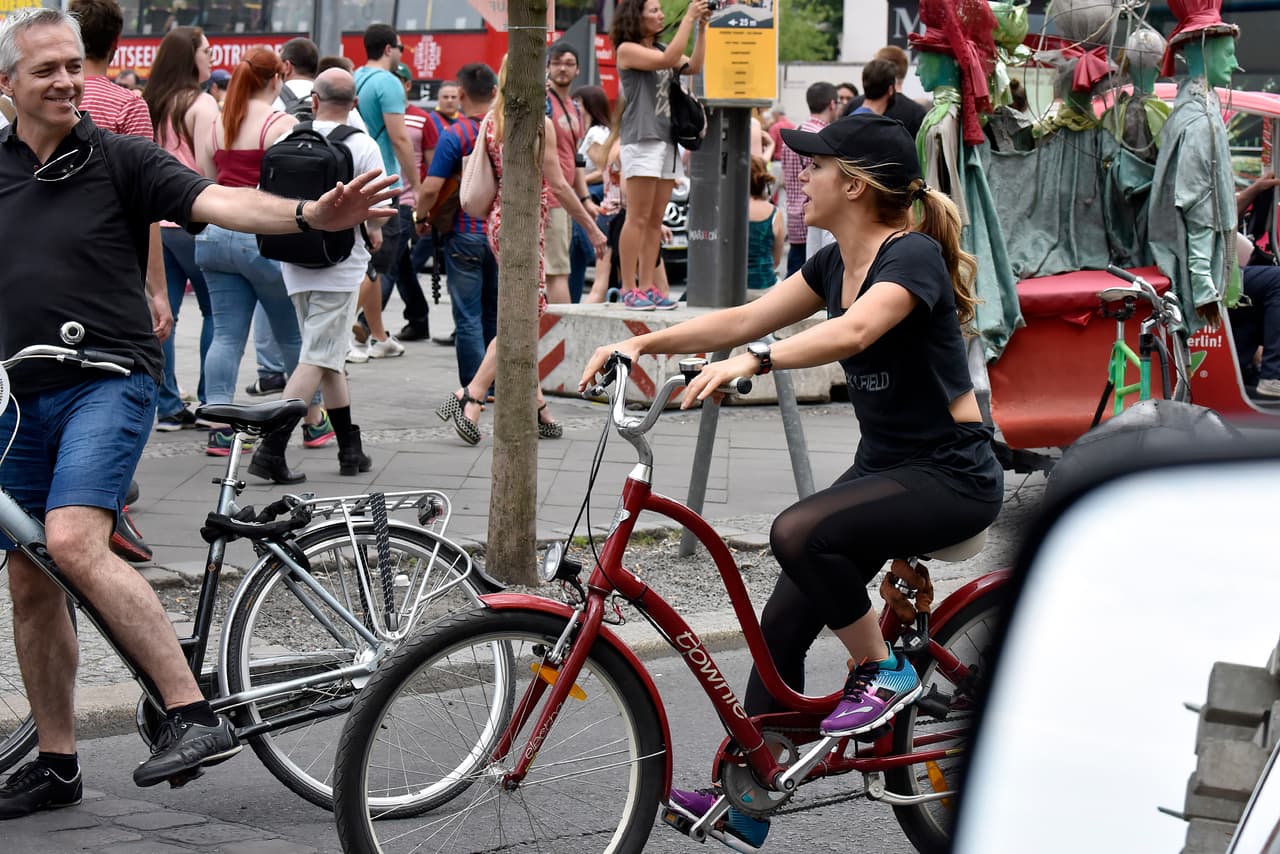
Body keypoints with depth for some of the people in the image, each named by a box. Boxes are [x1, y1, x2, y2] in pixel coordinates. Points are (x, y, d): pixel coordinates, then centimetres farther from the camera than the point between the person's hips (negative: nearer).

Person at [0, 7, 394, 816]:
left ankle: (196, 716, -24)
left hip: (106, 383, -5)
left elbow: (219, 201, -15)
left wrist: (310, 214, -32)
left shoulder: (122, 159, -3)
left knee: (75, 542, -26)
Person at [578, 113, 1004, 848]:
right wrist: (646, 342, -6)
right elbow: (746, 319, 6)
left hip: (953, 475, -9)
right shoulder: (836, 263, 7)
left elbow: (852, 331, -38)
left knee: (801, 533, -30)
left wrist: (752, 363, -50)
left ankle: (885, 674, -8)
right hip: (884, 463, 9)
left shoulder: (914, 256, -19)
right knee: (782, 624, 2)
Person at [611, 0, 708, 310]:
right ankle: (629, 288, -8)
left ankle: (647, 286, 7)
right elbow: (668, 59, -16)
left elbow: (694, 66, 9)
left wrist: (702, 27, 3)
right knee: (638, 219, -9)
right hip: (642, 140, -8)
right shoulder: (627, 49, -4)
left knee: (655, 221, 6)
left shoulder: (659, 48, 19)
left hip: (668, 140, 8)